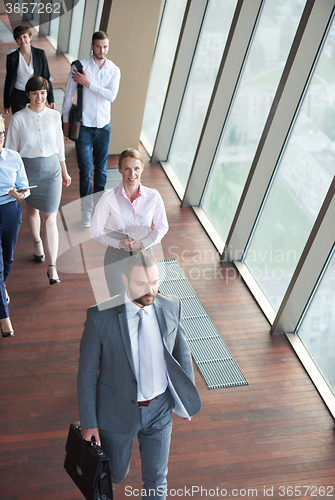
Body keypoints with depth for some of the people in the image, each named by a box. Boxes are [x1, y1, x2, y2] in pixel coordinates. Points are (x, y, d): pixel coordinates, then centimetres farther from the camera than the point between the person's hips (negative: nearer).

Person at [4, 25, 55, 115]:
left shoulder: (40, 54, -6)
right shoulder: (12, 58, -8)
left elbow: (46, 78, 0)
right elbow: (8, 81, 0)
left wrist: (51, 99, -2)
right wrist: (6, 104, 3)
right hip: (18, 97, -1)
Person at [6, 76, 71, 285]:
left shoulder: (54, 116, -2)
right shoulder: (18, 118, -7)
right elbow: (12, 150, -1)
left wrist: (64, 172, 15)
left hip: (51, 168, 0)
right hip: (28, 168, 0)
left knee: (50, 217, -5)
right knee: (32, 208, 20)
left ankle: (52, 266, -3)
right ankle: (37, 243, 49)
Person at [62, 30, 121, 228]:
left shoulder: (114, 70, 0)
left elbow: (112, 95, -15)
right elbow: (69, 95, 1)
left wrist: (88, 83, -18)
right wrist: (66, 121, 4)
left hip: (104, 126, 3)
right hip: (84, 126, -2)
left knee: (101, 168, 12)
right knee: (86, 170, -4)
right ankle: (87, 210, 6)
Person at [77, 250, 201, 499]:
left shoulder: (172, 307, -14)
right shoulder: (101, 317, -23)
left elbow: (182, 352, 2)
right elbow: (87, 373, -12)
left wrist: (187, 398, 9)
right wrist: (88, 422, -6)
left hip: (159, 408, 2)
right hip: (119, 410, -2)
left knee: (156, 478, 15)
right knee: (116, 474, 21)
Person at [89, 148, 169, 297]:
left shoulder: (153, 196, -10)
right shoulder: (108, 198, -15)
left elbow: (162, 227, 2)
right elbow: (95, 231, -8)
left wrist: (143, 244, -13)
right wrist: (119, 243, -21)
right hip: (116, 257, -1)